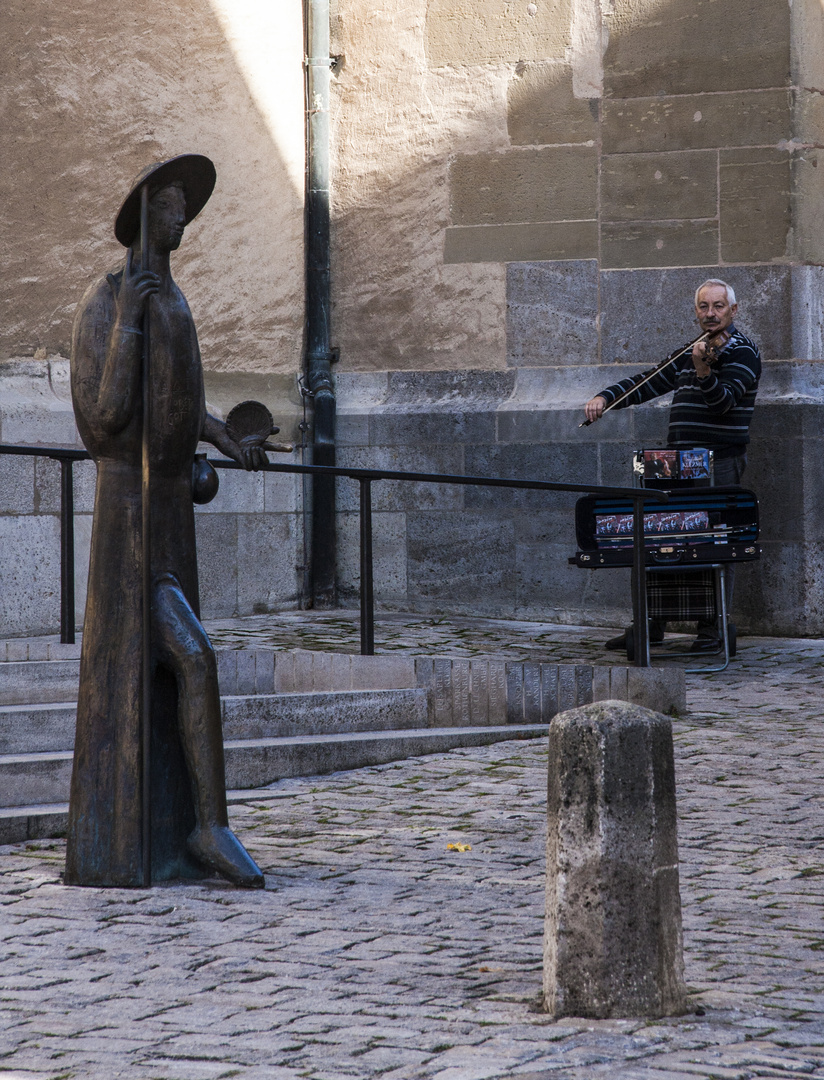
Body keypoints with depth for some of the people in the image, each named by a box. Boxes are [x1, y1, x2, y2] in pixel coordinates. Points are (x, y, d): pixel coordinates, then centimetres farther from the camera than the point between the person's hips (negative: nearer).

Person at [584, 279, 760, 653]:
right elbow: (646, 384, 20)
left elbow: (725, 402, -20)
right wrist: (605, 397, 5)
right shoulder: (691, 352, 18)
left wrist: (704, 372, -38)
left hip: (719, 461, -7)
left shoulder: (741, 351, -6)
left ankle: (713, 629, -2)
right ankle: (650, 624, 14)